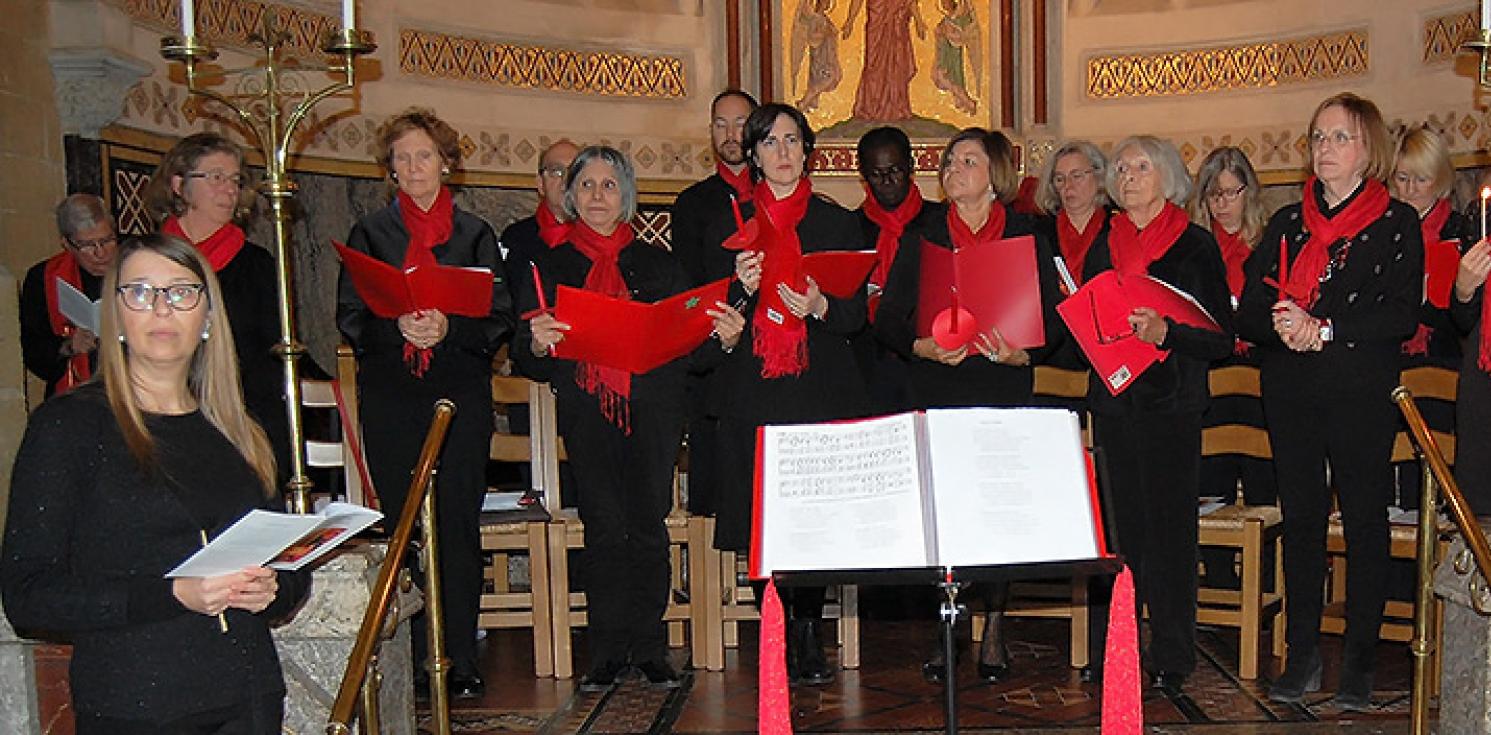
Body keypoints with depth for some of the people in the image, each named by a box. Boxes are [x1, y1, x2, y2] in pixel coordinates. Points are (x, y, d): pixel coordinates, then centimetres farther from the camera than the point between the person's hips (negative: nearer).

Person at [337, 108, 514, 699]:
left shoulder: (474, 234, 12)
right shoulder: (370, 233, 13)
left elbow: (499, 318, 5)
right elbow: (350, 318, 6)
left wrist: (447, 329, -14)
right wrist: (399, 328, -14)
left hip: (461, 391, -1)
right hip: (390, 396, 1)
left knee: (458, 525, -5)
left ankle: (460, 659, 2)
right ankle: (412, 658, 8)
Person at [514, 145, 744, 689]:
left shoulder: (656, 262, 16)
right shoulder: (550, 266, 15)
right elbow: (526, 359, 7)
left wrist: (724, 338, -10)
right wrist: (538, 343, -16)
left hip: (652, 408, 0)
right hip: (586, 409, 0)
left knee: (648, 523, -3)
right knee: (604, 526, -7)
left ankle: (650, 649, 7)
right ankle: (608, 650, 4)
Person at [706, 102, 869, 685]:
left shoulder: (838, 222, 12)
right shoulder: (729, 226, 13)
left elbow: (857, 314, 8)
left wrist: (820, 307, -13)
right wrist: (742, 288, -11)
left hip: (824, 389, 0)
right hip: (753, 391, 0)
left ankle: (808, 635, 11)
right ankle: (777, 640, 10)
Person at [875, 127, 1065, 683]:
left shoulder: (1027, 237, 8)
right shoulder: (921, 238, 10)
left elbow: (1052, 320, 6)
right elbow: (887, 318, 5)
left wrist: (1022, 352, -13)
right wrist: (921, 347, -13)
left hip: (1004, 393, 0)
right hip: (935, 392, 1)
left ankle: (994, 629, 12)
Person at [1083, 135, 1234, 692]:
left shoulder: (1196, 245, 0)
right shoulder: (1103, 247, 13)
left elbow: (1221, 338, -4)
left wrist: (1163, 331, -19)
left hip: (1171, 402, -4)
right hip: (1112, 402, 4)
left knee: (1169, 526, -1)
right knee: (1118, 526, 6)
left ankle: (1171, 657, 9)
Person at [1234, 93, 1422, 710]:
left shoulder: (1397, 223, 3)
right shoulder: (1286, 223, 13)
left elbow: (1402, 315, -9)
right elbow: (1247, 312, 5)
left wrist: (1325, 328, -20)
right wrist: (1279, 322, -16)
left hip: (1362, 396, -3)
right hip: (1291, 397, 3)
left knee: (1364, 521, 3)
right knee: (1300, 520, 8)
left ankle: (1359, 662, 14)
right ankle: (1302, 656, 17)